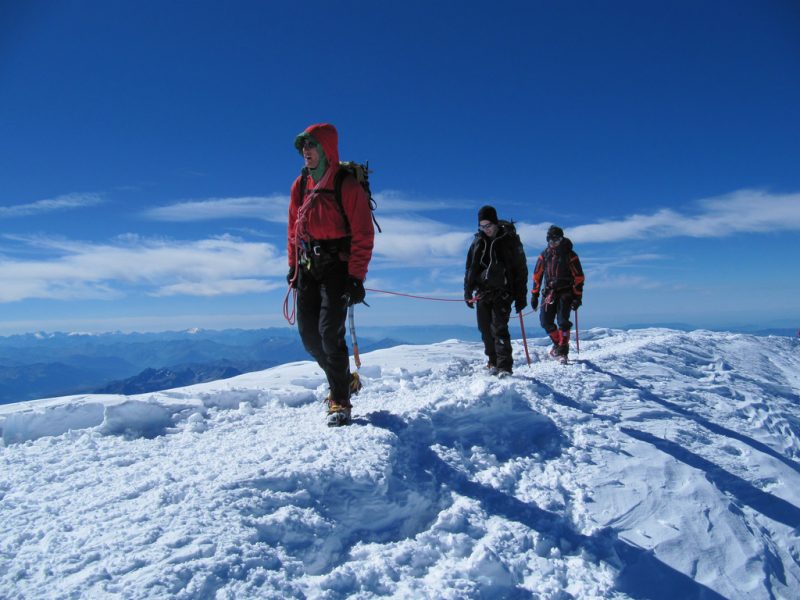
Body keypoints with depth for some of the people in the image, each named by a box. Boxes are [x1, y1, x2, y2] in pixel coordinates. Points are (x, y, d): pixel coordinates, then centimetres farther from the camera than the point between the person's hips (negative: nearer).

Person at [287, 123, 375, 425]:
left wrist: (356, 277, -16)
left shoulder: (347, 185, -8)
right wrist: (292, 265, 13)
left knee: (329, 332, -14)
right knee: (309, 335, 6)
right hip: (308, 268, 7)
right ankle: (345, 380, 27)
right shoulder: (300, 185, 11)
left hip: (336, 267, -6)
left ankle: (340, 402, 0)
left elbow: (363, 234, -11)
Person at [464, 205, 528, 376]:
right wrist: (468, 291, 7)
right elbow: (470, 267, 14)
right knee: (485, 329, 7)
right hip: (483, 292, 5)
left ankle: (505, 367, -15)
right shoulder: (478, 242, 8)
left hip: (502, 292, -5)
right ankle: (493, 362, 21)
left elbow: (521, 270, -2)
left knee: (499, 328, -15)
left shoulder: (510, 241, -4)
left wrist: (521, 297, -5)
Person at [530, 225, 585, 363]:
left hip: (566, 291, -4)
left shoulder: (570, 255, -3)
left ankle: (563, 351, -8)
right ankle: (557, 342, 20)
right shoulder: (544, 255, 7)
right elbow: (537, 276, 11)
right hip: (550, 292, 4)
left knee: (562, 320, -13)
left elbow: (579, 277, -2)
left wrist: (577, 297, -8)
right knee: (545, 320, -2)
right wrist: (534, 295, 7)